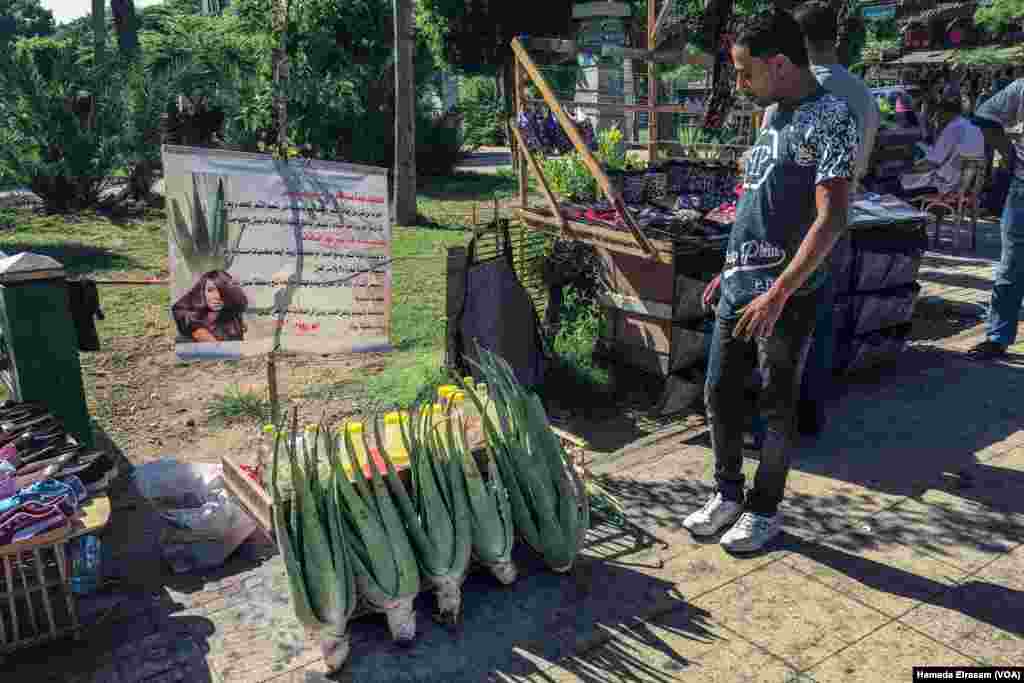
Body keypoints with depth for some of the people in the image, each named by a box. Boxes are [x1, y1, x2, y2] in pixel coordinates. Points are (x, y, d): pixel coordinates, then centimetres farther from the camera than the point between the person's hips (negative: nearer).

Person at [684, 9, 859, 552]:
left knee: (776, 408, 5)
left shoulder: (830, 117, -12)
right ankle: (728, 494, 29)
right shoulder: (774, 118, 13)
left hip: (786, 295, -8)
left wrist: (779, 292, -26)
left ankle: (765, 511, 22)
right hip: (738, 289, 8)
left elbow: (831, 219, -20)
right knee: (719, 395, 12)